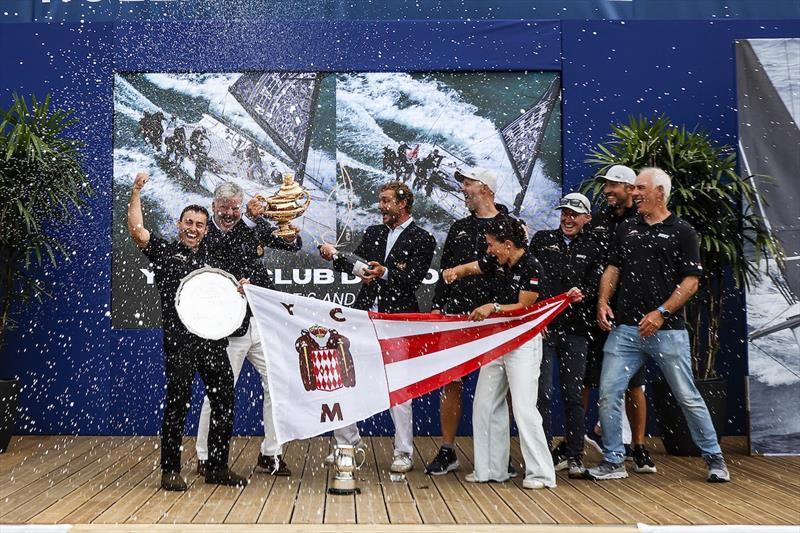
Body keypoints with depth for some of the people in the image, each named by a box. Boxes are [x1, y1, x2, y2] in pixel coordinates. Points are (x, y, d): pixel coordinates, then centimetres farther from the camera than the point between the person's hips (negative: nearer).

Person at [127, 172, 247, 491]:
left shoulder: (212, 255, 20)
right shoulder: (164, 251, 7)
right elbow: (136, 230, -9)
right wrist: (136, 191, -10)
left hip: (212, 338, 5)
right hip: (179, 338, -5)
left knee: (224, 400, 4)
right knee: (178, 402, -4)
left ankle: (218, 467, 16)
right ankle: (171, 471, 6)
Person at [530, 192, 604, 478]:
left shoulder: (593, 247, 12)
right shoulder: (542, 239, 12)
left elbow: (594, 285, 3)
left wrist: (581, 294, -21)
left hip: (575, 329, 0)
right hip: (542, 326, 0)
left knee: (573, 394, 4)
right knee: (542, 392, -2)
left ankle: (574, 455, 13)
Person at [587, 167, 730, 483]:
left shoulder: (682, 232, 1)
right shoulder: (626, 229, 15)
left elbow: (691, 280, -4)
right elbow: (613, 268, 15)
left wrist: (662, 312, -15)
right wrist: (603, 301, -3)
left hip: (667, 330, -4)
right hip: (624, 328, 4)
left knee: (687, 396, 2)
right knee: (608, 393, -2)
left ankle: (714, 459, 18)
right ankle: (613, 461, 10)